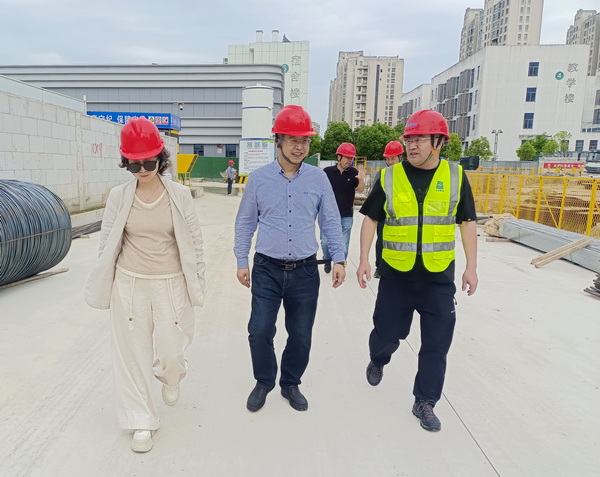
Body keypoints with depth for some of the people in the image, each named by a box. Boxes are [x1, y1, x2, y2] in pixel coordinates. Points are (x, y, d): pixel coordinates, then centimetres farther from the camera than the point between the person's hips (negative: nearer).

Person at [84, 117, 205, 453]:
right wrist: (106, 283, 7)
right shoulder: (119, 196, -4)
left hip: (171, 284, -1)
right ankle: (142, 422, 27)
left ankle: (171, 376, 46)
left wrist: (197, 281, 1)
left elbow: (194, 240, -1)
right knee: (133, 353, 8)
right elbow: (108, 242, 5)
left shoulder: (180, 195, -7)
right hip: (129, 284, 1)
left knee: (171, 349, 6)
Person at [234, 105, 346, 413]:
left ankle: (291, 384, 35)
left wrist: (338, 259, 1)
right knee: (259, 331, -2)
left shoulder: (318, 178, 1)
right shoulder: (259, 179, -1)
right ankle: (264, 382, 26)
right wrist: (242, 262, 4)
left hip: (305, 272, 1)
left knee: (301, 335, 10)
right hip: (267, 270, -1)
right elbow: (245, 223, 7)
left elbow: (330, 221, 7)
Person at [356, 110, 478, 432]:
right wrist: (364, 259, -3)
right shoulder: (390, 176, -2)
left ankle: (425, 403, 27)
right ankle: (377, 361, 47)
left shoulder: (455, 175, -1)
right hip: (395, 275, 0)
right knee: (386, 332, 12)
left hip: (439, 277, 1)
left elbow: (467, 222, 5)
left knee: (436, 344, 7)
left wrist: (471, 267, 1)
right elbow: (371, 218, 4)